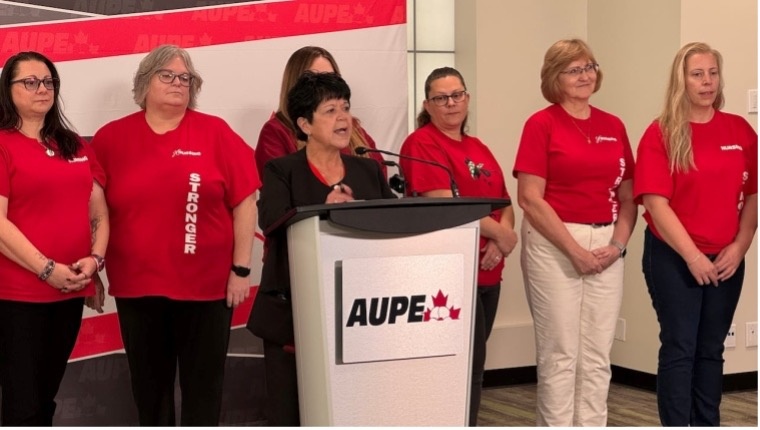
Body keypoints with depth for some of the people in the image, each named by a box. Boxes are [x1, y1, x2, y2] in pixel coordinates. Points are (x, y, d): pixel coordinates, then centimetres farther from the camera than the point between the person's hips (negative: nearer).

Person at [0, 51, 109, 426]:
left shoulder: (75, 146, 15)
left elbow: (99, 212, 14)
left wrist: (95, 259, -3)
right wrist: (46, 269, -18)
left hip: (71, 291, 6)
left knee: (46, 398, 15)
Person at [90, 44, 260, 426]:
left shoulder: (215, 133, -2)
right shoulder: (111, 138, 3)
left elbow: (244, 203, -2)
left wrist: (241, 269, -4)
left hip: (206, 283, -2)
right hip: (136, 286, 2)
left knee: (202, 383, 8)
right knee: (149, 384, 13)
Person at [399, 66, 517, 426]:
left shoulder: (479, 148, 17)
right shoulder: (420, 144, -8)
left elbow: (505, 203, 15)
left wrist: (502, 236, -7)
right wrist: (499, 232, -10)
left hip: (487, 272, 8)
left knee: (472, 363, 10)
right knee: (467, 365, -7)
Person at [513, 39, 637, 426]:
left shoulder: (613, 126, 11)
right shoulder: (541, 124, -4)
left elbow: (627, 197, 12)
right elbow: (530, 199, -11)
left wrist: (618, 244, -4)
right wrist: (575, 250, -13)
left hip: (605, 250, 5)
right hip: (554, 245, -5)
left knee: (597, 356, 7)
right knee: (559, 354, -1)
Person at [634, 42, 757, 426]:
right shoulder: (661, 133, -6)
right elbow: (656, 202, -12)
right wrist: (692, 255, -15)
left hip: (726, 259, 4)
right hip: (673, 257, -4)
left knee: (712, 349, 11)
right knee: (679, 348, -1)